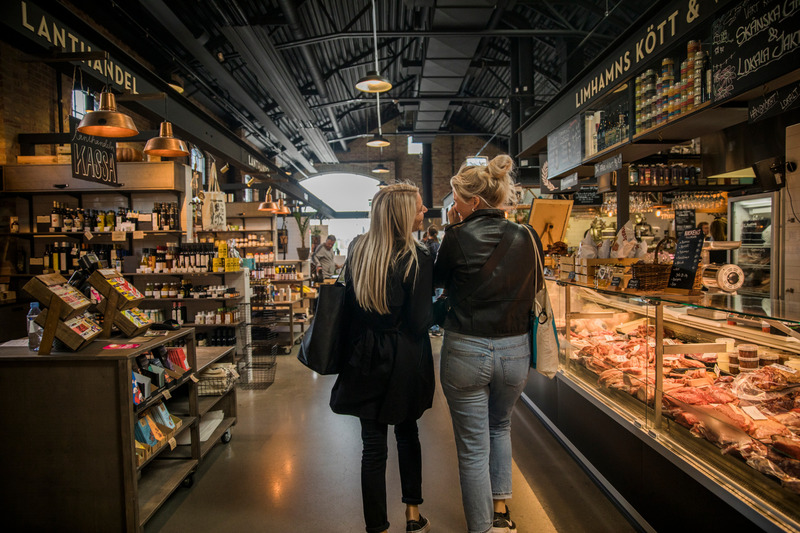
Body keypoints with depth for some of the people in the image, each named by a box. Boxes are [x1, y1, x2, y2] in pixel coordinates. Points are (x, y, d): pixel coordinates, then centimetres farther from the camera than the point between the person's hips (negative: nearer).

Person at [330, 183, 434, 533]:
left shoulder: (356, 251, -1)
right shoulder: (417, 259, -16)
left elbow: (347, 306, 8)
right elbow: (419, 323, -15)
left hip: (365, 358, 3)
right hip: (404, 361, -2)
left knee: (373, 445, 9)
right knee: (407, 432, 21)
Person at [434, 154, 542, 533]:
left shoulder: (458, 238, -13)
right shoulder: (526, 238, -4)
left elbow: (437, 279, 4)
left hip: (465, 350, -3)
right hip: (515, 351, 4)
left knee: (473, 448, 11)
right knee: (500, 426, 30)